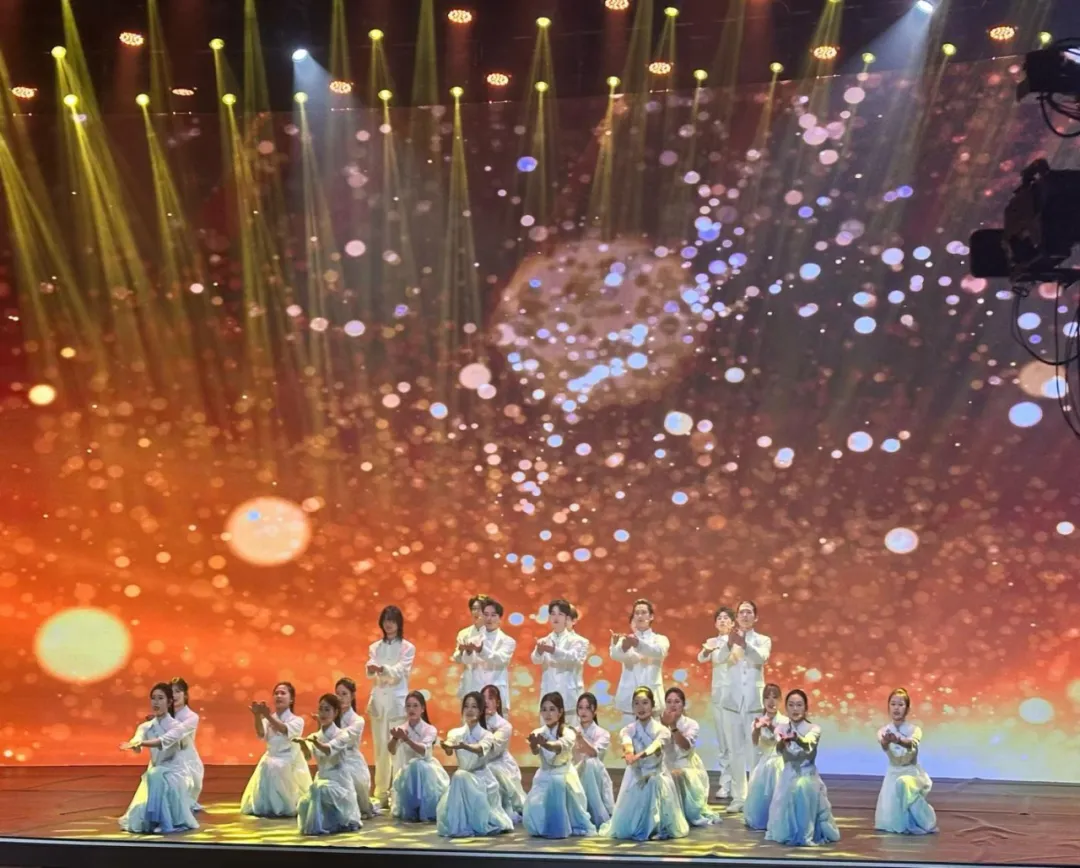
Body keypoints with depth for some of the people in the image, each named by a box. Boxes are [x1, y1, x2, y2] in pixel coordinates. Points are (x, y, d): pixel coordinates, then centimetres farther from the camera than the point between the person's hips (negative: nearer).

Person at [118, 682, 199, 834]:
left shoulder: (177, 727, -13)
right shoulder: (145, 726, 0)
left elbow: (163, 741, -33)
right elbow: (137, 746, -20)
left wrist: (139, 743, -48)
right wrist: (133, 744, -45)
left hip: (174, 772, -5)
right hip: (154, 773, 5)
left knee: (156, 775, -34)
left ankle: (163, 821, -25)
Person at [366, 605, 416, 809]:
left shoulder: (407, 647, 2)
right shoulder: (375, 647, 11)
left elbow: (399, 672, -13)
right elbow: (370, 673, -3)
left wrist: (383, 669, -33)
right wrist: (371, 669, -28)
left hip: (397, 701, -3)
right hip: (378, 700, 3)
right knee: (381, 749, 6)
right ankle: (381, 793, 12)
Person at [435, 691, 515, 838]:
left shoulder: (487, 735, -7)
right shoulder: (455, 732, 0)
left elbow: (481, 749, -31)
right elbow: (449, 751, -22)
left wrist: (463, 746, -53)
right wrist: (446, 746, -48)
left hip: (481, 778, -3)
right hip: (462, 779, 3)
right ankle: (461, 825, 2)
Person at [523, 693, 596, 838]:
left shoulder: (568, 732, -10)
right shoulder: (538, 733, -1)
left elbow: (560, 747, -31)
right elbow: (535, 751, -21)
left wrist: (545, 743, -52)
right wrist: (533, 744, -46)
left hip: (563, 776, -2)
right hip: (544, 776, 2)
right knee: (535, 807, -8)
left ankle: (563, 828, 15)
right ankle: (543, 829, 18)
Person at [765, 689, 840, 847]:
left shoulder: (814, 728, -6)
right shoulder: (781, 729, 1)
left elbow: (808, 744, -28)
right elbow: (779, 749, -20)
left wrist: (797, 738, -51)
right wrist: (782, 742, -44)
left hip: (808, 776, -2)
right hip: (788, 777, 2)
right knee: (787, 807, -1)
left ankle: (808, 832, 0)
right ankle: (787, 833, 25)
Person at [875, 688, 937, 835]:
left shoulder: (914, 730, -12)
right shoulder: (883, 731, -7)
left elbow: (912, 743, -35)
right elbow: (884, 746, -30)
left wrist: (898, 740, -58)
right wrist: (886, 742, -56)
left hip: (912, 772, -2)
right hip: (893, 774, 2)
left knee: (904, 783, -39)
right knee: (890, 823, -7)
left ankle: (919, 822, -18)